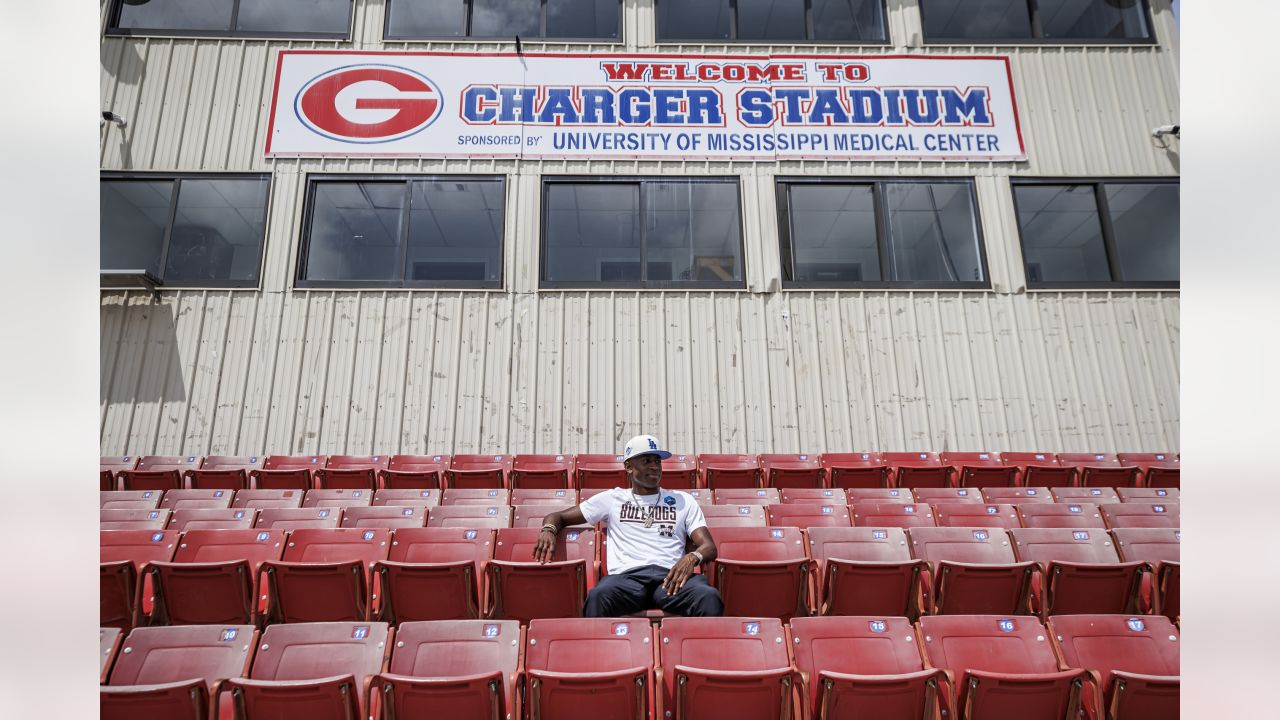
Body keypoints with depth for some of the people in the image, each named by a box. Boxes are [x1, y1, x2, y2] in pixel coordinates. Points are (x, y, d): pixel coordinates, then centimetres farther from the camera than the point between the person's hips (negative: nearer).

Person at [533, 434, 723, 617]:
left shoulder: (683, 501, 24)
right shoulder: (612, 498, 23)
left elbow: (709, 547, 14)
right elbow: (559, 517, 25)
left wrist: (692, 557, -12)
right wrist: (548, 530, -1)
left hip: (671, 576, 1)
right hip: (627, 576, -1)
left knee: (709, 597, -35)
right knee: (599, 596, -39)